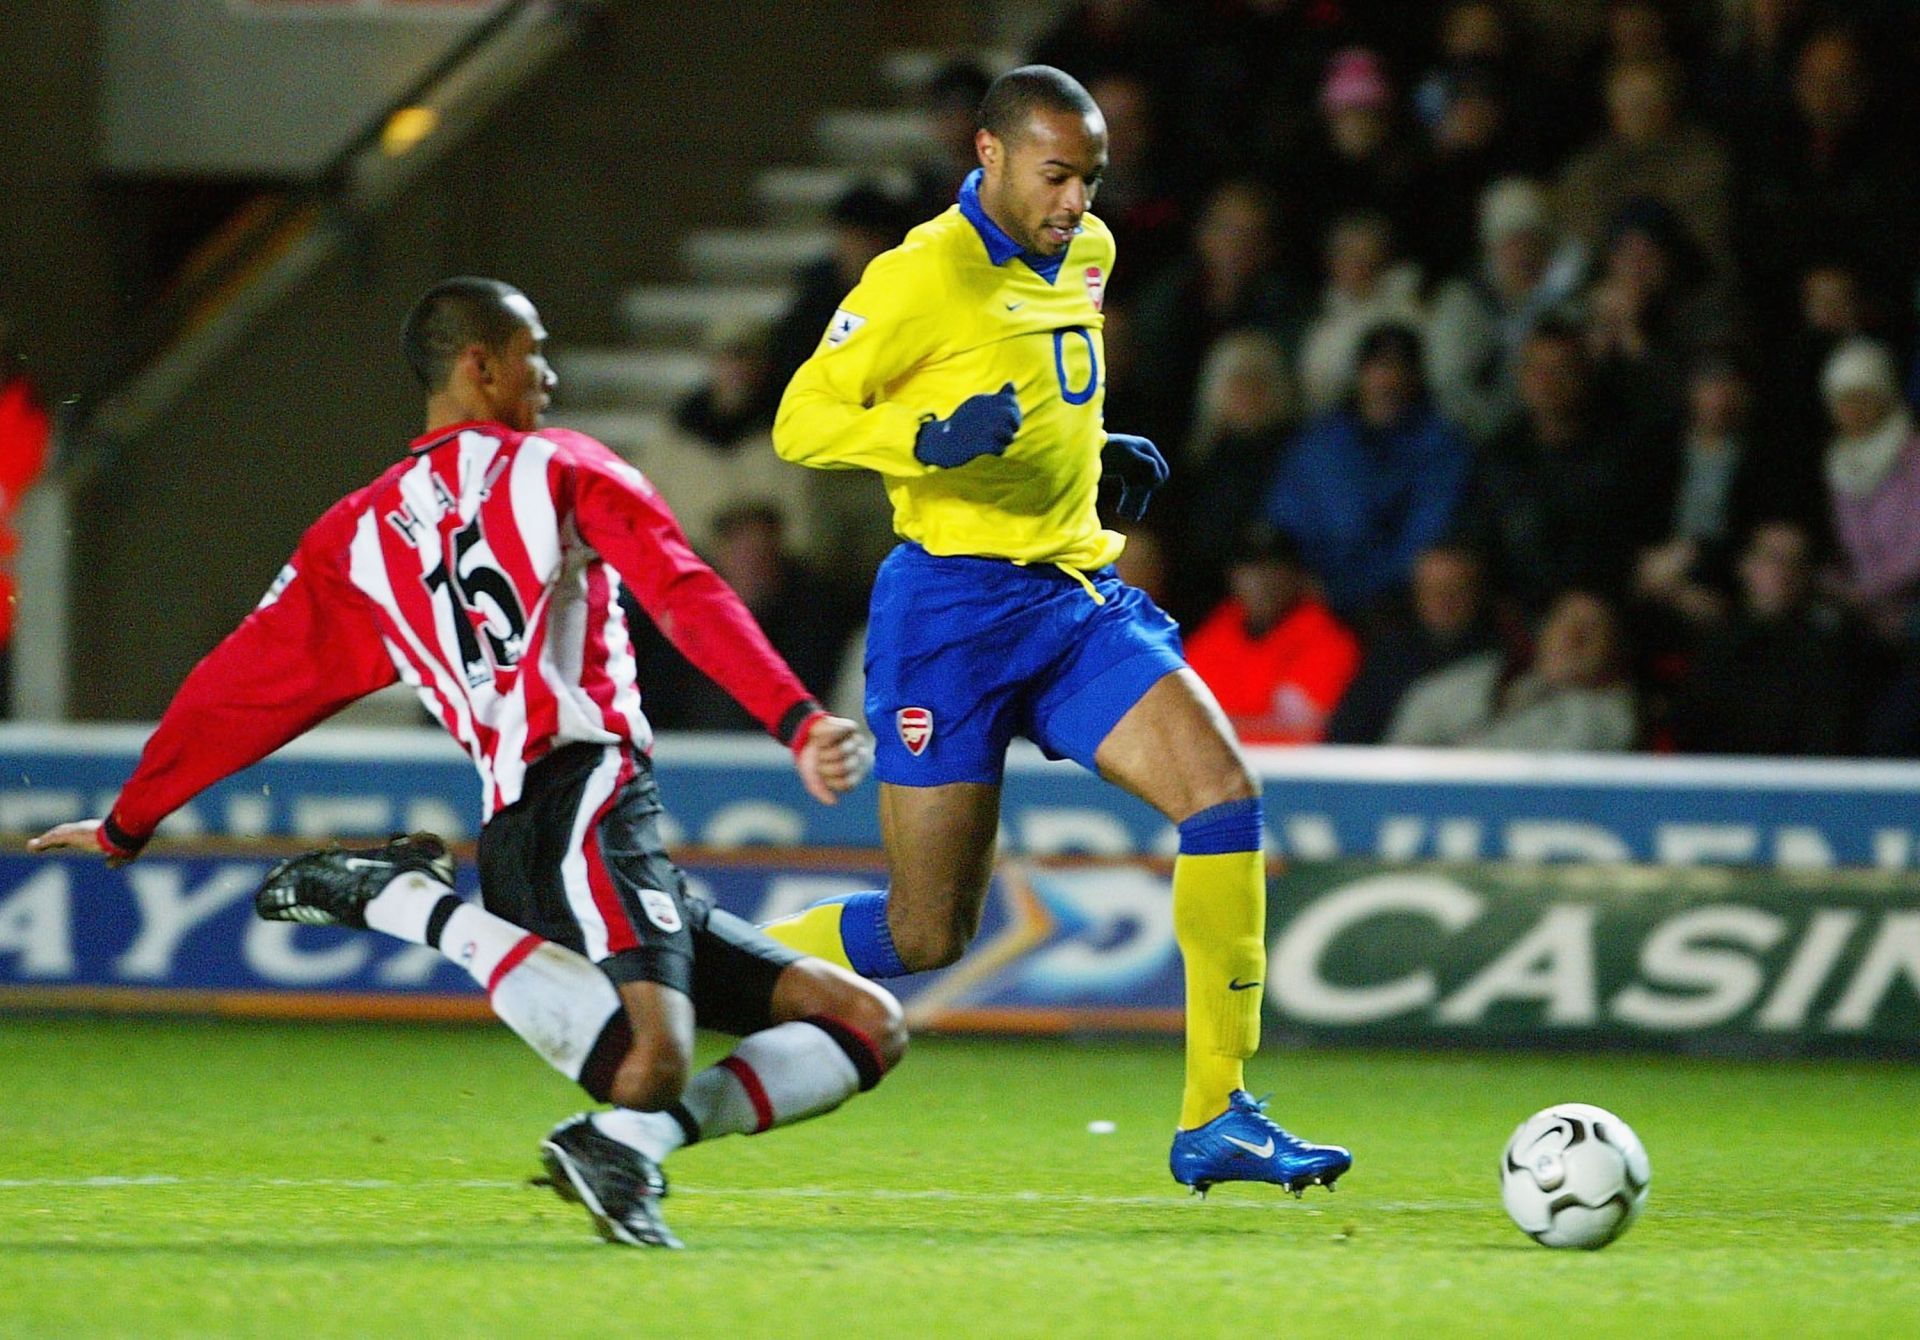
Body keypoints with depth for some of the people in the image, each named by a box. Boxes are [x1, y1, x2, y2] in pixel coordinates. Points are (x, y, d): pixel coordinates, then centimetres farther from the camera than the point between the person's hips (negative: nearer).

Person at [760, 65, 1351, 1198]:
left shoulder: (1087, 255, 12)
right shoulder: (925, 275, -12)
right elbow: (801, 423, -12)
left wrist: (1105, 455, 12)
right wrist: (931, 437, -28)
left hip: (1079, 595, 7)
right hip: (954, 608, -7)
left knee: (1226, 795, -14)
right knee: (928, 936, -6)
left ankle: (1218, 1118, -10)